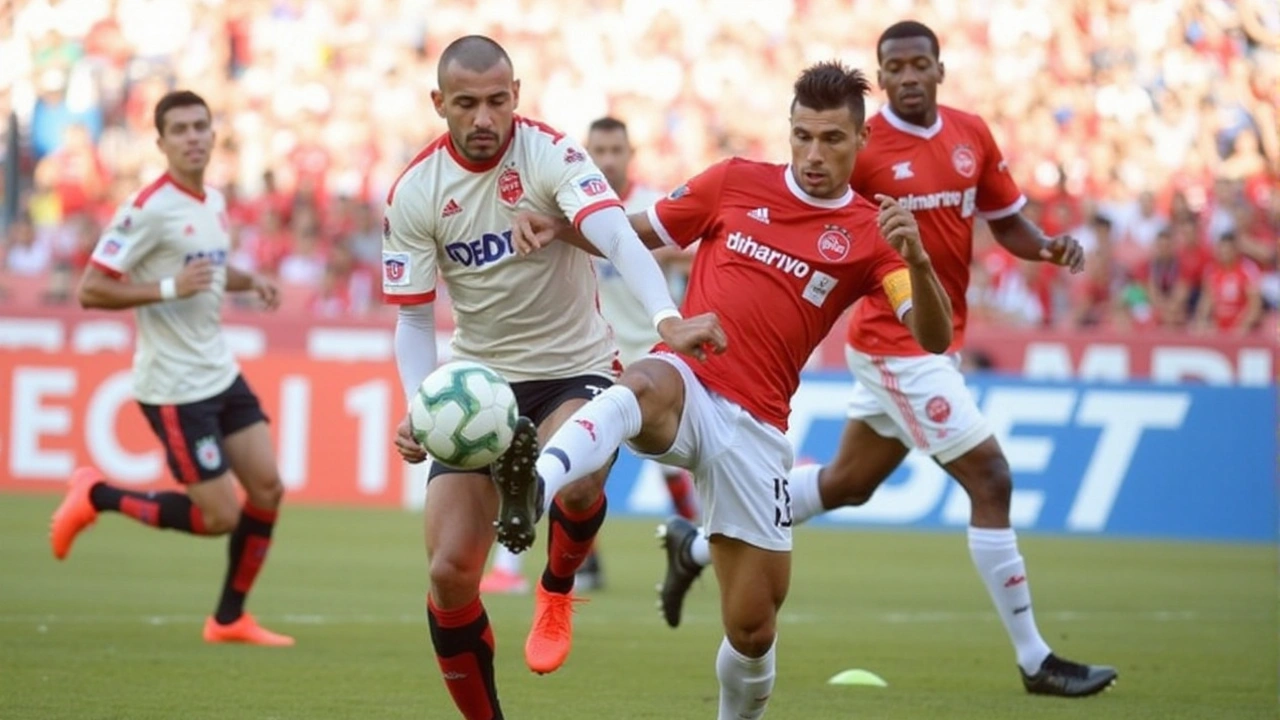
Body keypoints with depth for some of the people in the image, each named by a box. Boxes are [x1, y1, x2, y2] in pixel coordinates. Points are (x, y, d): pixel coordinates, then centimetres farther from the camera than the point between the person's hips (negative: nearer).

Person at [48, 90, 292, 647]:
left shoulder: (215, 203, 9)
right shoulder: (149, 209, -17)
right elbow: (90, 291, -19)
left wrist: (248, 281, 8)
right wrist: (169, 288, -27)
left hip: (220, 373, 8)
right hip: (174, 387, -8)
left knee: (267, 489, 4)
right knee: (221, 517, -8)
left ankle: (229, 620, 18)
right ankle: (98, 497, 12)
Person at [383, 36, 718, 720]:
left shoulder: (550, 153, -15)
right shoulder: (413, 193, -6)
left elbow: (618, 238, -31)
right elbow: (414, 319, 0)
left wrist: (667, 319, -49)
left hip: (575, 368, -3)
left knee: (577, 480, -35)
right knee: (449, 569, -9)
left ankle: (556, 593, 0)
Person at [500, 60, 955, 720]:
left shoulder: (868, 236, 7)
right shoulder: (737, 183, 8)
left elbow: (933, 338, -5)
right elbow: (635, 232, 18)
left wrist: (917, 260, -25)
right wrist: (555, 224, -2)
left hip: (754, 426, 2)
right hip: (684, 385, -2)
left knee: (753, 627, 3)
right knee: (642, 387, -41)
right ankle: (535, 486, -68)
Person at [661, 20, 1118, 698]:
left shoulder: (971, 134, 5)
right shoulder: (863, 148, -13)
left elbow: (1007, 221, 14)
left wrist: (1049, 247, -5)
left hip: (937, 342, 8)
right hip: (894, 343, -8)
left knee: (848, 482, 21)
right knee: (990, 477, -10)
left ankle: (697, 545, 36)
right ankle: (1034, 661, -3)